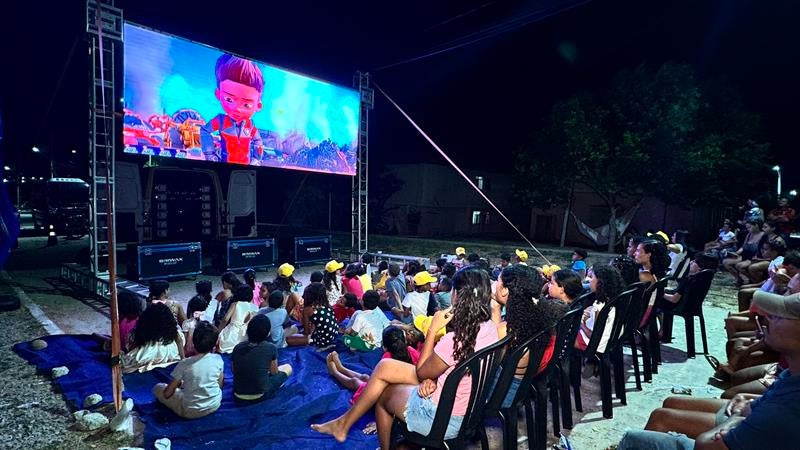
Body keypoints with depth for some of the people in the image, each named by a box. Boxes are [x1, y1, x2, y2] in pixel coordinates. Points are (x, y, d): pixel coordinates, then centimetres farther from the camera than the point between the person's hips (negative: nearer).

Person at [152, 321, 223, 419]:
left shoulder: (185, 364, -20)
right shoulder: (218, 359, -13)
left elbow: (167, 393, -10)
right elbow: (220, 383, 2)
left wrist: (178, 383, 10)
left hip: (191, 412, -4)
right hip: (215, 405, 4)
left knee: (157, 387, 12)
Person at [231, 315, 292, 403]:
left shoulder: (238, 347, -5)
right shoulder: (271, 348, -14)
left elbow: (234, 371, 11)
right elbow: (274, 372, 1)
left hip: (238, 397, 5)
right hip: (259, 396, -5)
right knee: (287, 368, 14)